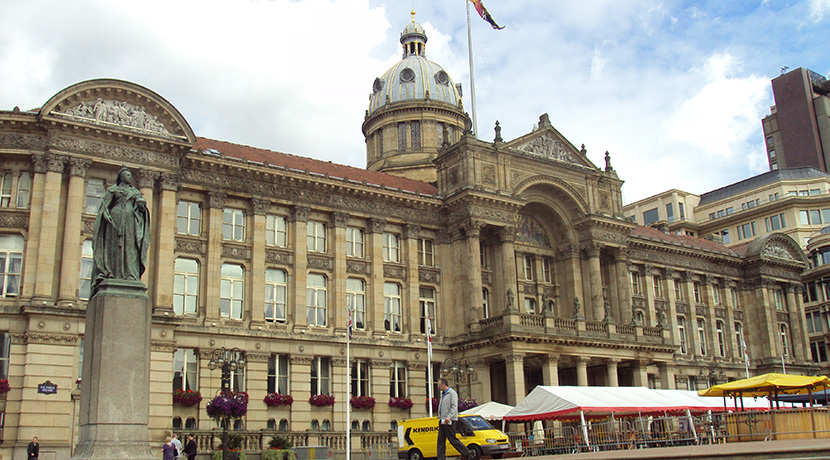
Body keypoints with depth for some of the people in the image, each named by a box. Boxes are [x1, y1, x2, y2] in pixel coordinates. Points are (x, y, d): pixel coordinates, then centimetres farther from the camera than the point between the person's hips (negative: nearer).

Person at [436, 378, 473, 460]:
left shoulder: (452, 393, -8)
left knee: (453, 440, -8)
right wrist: (440, 417, 15)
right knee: (441, 441, 5)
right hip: (442, 422, 9)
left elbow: (454, 407, -17)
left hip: (449, 422, -9)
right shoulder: (443, 394, 20)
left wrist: (449, 417, -27)